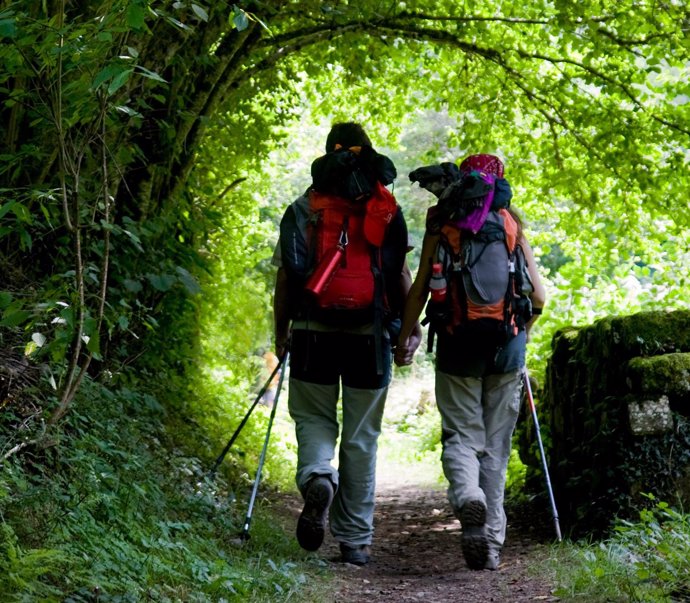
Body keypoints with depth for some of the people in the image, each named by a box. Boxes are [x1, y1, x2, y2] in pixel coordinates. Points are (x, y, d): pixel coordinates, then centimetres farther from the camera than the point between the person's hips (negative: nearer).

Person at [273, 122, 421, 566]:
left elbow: (286, 276, 3)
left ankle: (317, 478, -19)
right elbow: (402, 275, 1)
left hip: (314, 332, 0)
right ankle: (356, 540, 9)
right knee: (362, 435, 7)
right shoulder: (389, 209, 6)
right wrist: (411, 326, 10)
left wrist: (281, 331, 12)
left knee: (314, 417, 14)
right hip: (371, 334, 0)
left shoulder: (304, 208, 6)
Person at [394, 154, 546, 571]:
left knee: (461, 435, 6)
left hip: (458, 342, -1)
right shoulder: (513, 225, 5)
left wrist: (405, 337, 11)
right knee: (496, 446, 8)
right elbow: (538, 296, 4)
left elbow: (420, 289, -1)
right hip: (506, 345, 1)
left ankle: (467, 496, -26)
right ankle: (491, 543, 8)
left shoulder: (441, 225, 3)